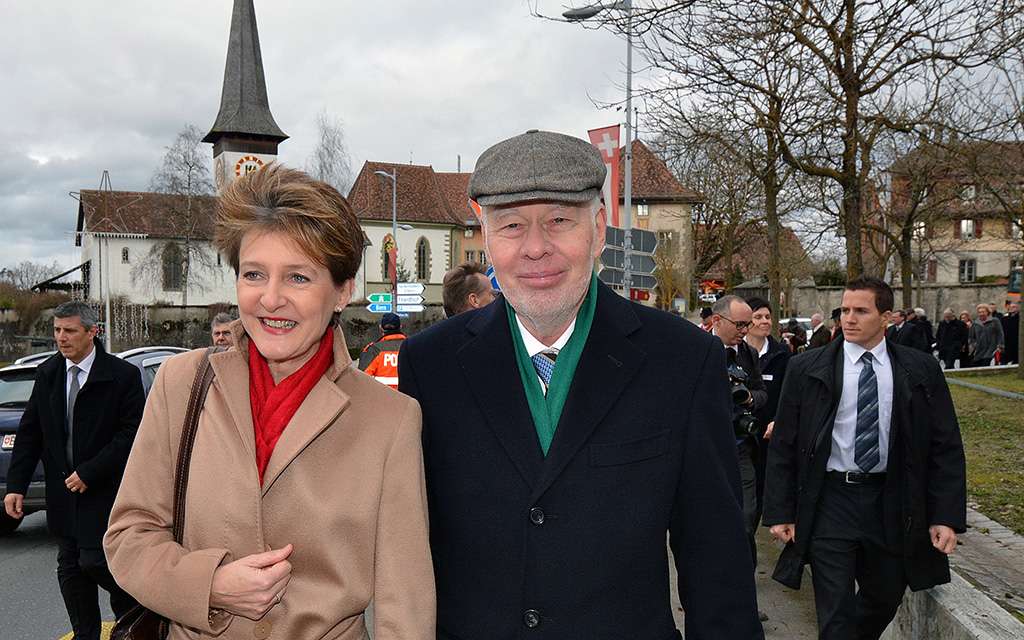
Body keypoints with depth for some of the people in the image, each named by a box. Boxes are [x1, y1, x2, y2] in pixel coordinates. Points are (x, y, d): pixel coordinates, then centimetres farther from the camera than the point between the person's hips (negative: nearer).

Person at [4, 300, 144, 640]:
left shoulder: (123, 375, -12)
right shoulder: (46, 374, 5)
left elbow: (132, 433, -14)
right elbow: (30, 432, 7)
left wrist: (89, 473, -18)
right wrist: (16, 485, 1)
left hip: (105, 490, -5)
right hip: (63, 489, 5)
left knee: (94, 561, -6)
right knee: (70, 567, 12)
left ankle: (131, 603, 25)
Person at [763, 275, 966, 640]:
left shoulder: (921, 371, 2)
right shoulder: (806, 369, -2)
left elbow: (946, 446, 3)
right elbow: (783, 445, 0)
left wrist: (946, 517, -4)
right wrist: (780, 512, -4)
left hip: (891, 505, 2)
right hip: (830, 501, -2)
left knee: (885, 600, 17)